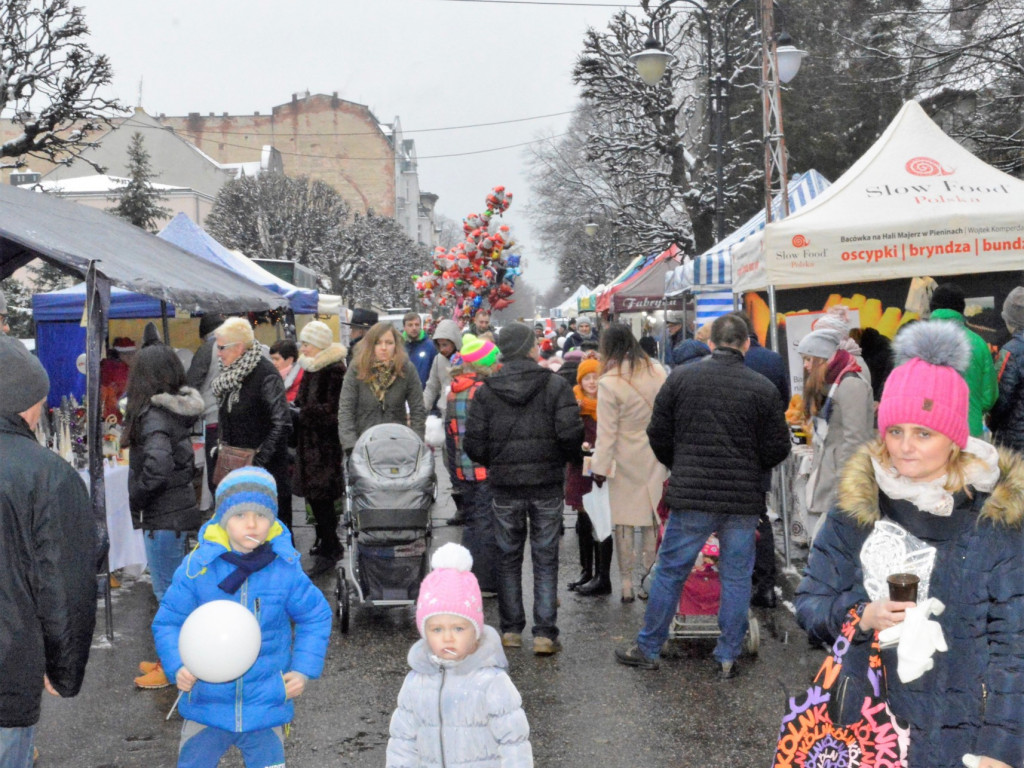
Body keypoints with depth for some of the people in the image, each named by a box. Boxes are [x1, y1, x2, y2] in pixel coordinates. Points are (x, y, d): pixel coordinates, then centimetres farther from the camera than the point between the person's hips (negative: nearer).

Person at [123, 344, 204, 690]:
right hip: (179, 508, 9)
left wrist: (137, 499, -18)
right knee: (175, 588, 18)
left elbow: (158, 464, -34)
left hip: (162, 517, -9)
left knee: (168, 592, 1)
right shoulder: (178, 408, 7)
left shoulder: (153, 415, -19)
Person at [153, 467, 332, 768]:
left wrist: (304, 670, -2)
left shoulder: (286, 570, -9)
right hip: (207, 706, 0)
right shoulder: (196, 568, -12)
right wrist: (178, 667, -17)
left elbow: (316, 616, 5)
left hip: (267, 708, 0)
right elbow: (168, 621, -2)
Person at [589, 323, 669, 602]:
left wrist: (600, 466, -7)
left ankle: (627, 583, 11)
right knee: (652, 520, 12)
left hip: (625, 463, -4)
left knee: (625, 524, 5)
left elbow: (606, 432, -14)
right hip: (654, 460, 4)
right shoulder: (657, 372, -1)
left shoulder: (609, 383, -16)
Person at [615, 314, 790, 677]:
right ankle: (728, 657, 15)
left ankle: (647, 649, 18)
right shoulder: (763, 388, -3)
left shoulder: (680, 378, -1)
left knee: (670, 572, 9)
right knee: (736, 578, 10)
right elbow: (778, 448, 1)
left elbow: (658, 435, 4)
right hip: (743, 501, 0)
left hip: (690, 496, 0)